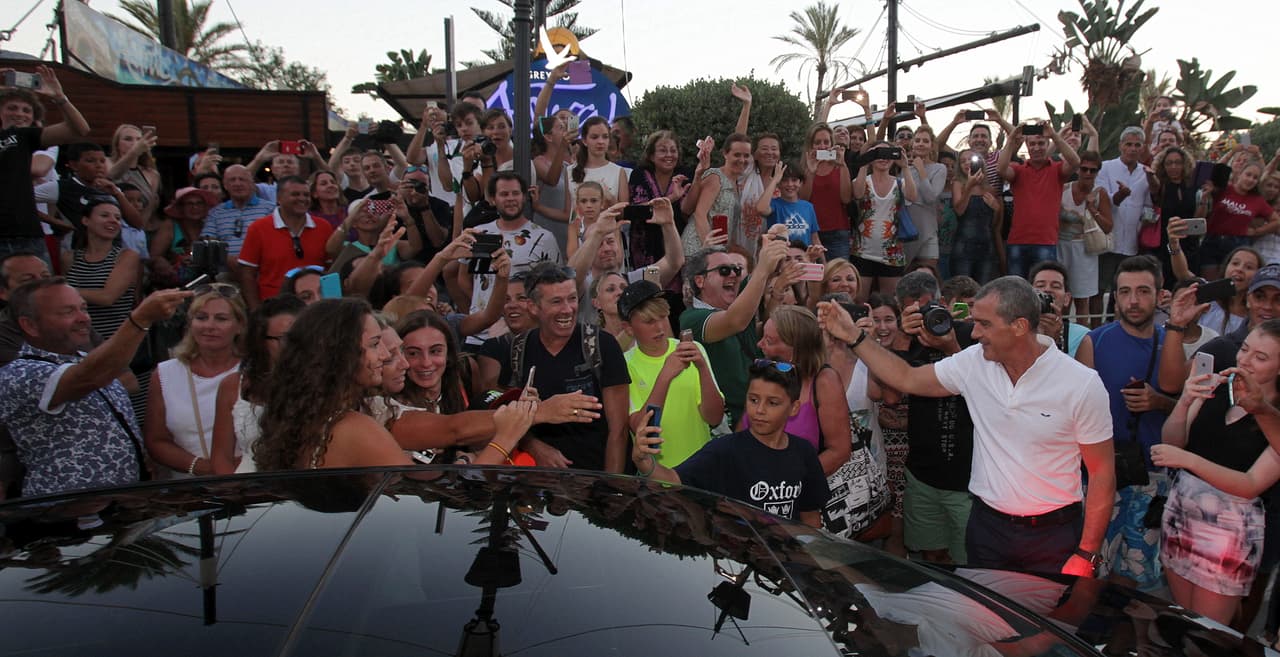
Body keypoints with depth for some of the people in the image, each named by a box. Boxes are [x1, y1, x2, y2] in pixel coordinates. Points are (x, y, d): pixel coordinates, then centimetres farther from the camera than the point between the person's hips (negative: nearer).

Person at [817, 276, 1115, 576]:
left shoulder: (1082, 384, -13)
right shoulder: (973, 363, -3)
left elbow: (1102, 472, -8)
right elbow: (907, 379, 6)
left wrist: (1086, 556, -11)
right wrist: (854, 336, -1)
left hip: (1053, 535, -3)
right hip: (987, 527, 3)